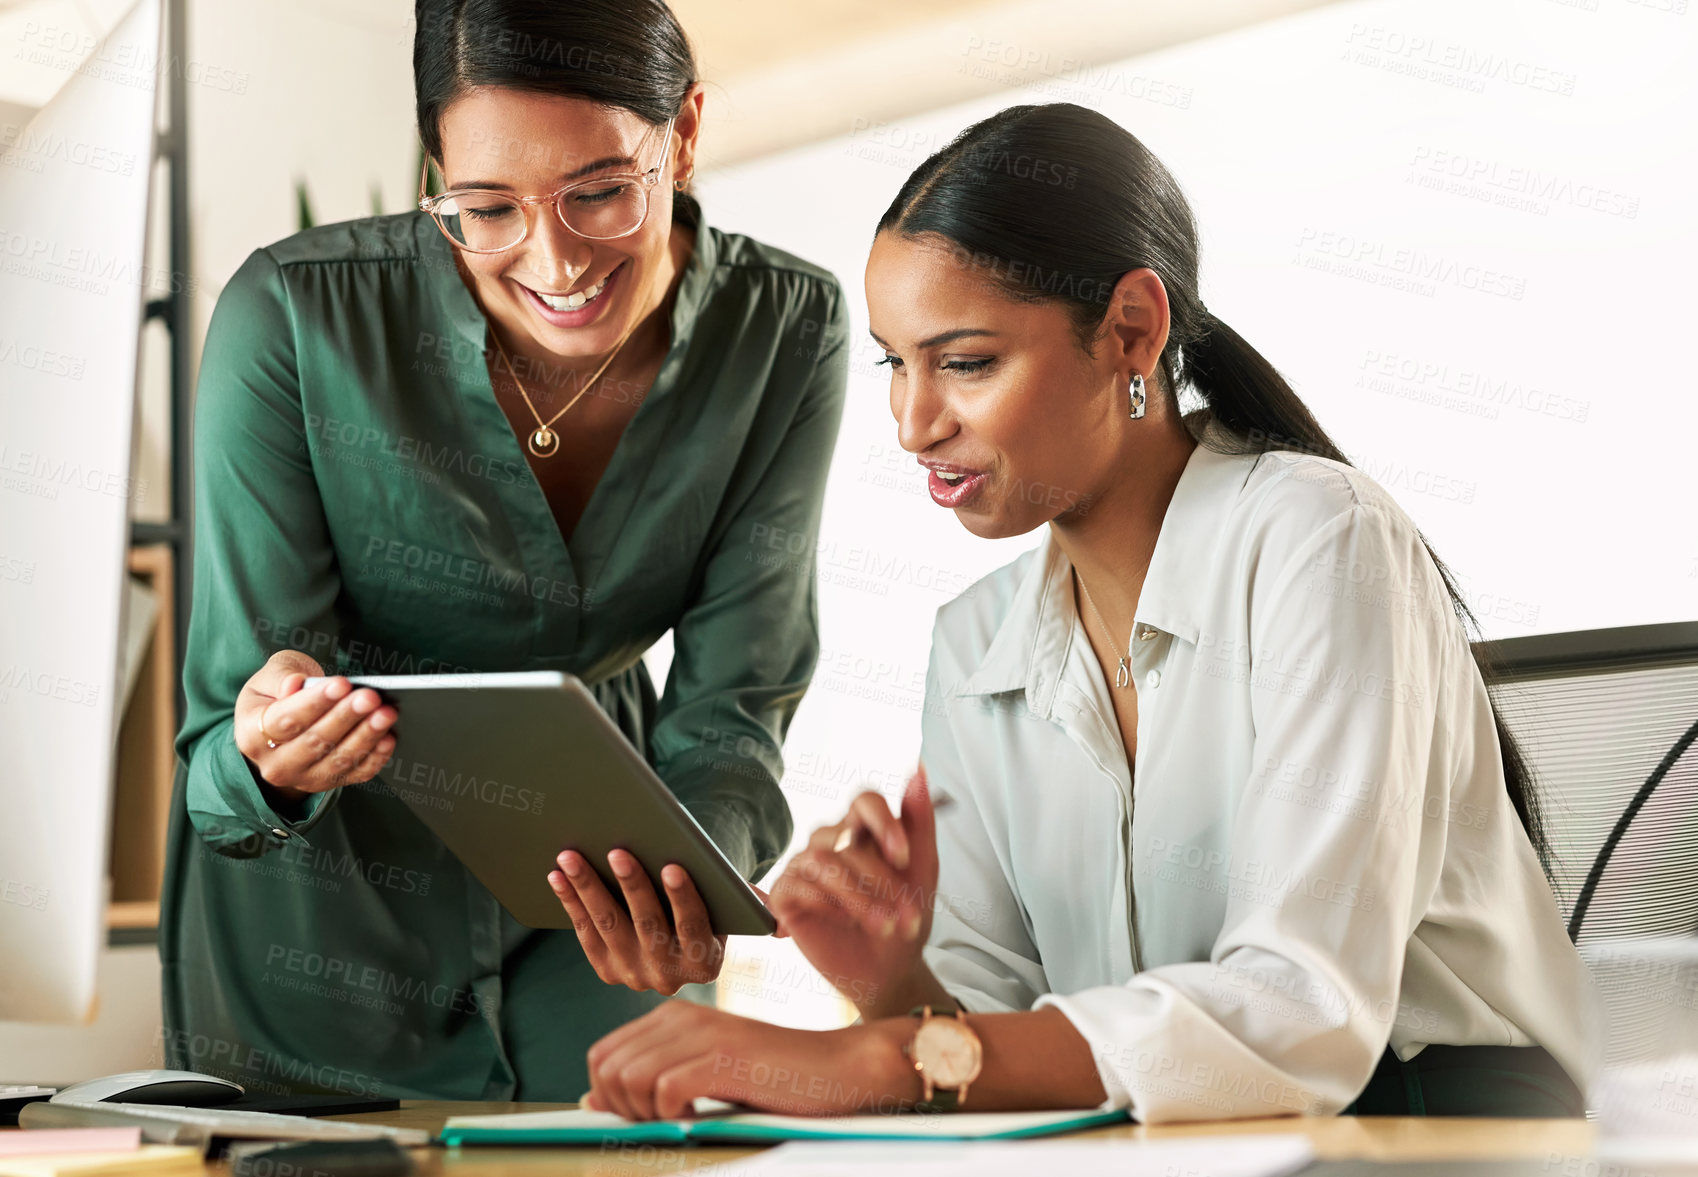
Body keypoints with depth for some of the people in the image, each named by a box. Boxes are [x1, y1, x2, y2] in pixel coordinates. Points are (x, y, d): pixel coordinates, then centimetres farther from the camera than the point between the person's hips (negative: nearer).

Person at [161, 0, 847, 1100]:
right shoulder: (293, 316, -25)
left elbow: (731, 708, -15)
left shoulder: (785, 329, -18)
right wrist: (270, 753, -46)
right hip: (324, 907, -1)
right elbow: (232, 746, -21)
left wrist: (690, 886, -37)